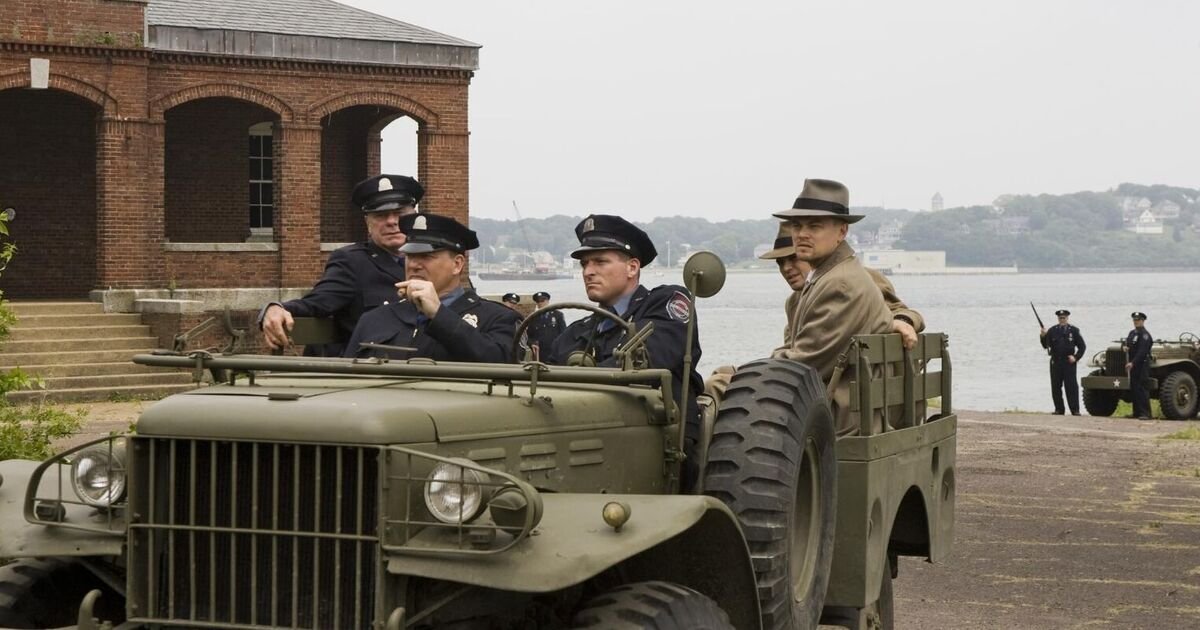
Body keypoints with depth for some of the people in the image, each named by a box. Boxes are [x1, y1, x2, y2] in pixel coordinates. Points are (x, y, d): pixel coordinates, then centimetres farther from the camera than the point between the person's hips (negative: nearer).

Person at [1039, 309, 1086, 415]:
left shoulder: (1074, 331, 4)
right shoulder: (1052, 330, 8)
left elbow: (1082, 346, 7)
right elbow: (1045, 345, 3)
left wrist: (1076, 357, -5)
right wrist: (1043, 336, -14)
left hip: (1069, 363, -2)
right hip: (1055, 362, 2)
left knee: (1071, 387, -5)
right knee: (1056, 387, 4)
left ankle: (1075, 410, -3)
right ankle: (1059, 409, 12)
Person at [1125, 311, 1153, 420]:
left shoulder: (1144, 334, -9)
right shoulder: (1132, 333, 17)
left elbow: (1142, 351, -18)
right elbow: (1129, 346, 26)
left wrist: (1133, 363, -25)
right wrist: (1126, 348, 1)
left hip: (1142, 365, -8)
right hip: (1132, 365, 8)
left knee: (1142, 389, -11)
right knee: (1133, 389, 8)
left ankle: (1145, 414, -13)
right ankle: (1137, 412, 12)